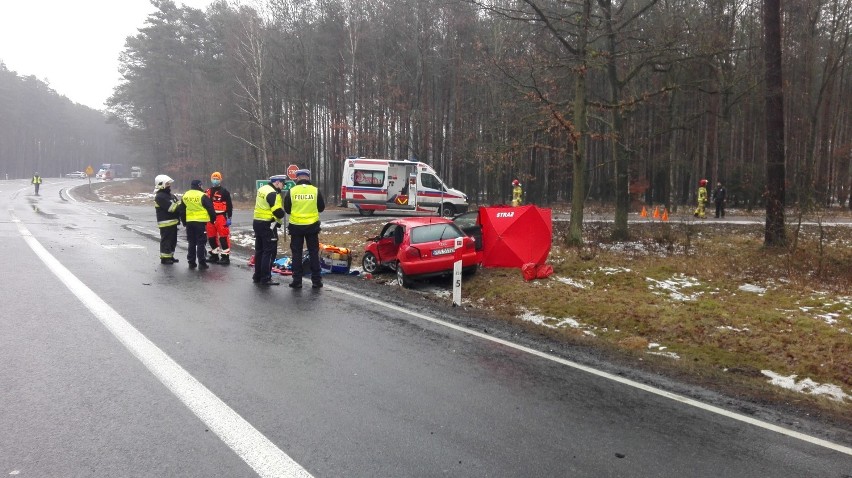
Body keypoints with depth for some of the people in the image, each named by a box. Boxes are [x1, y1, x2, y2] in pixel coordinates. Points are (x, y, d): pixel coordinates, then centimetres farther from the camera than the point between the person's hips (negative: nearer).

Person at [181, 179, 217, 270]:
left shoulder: (185, 196, 9)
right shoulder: (202, 196, -11)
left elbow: (182, 211, 16)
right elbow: (210, 208, -9)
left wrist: (184, 222, 25)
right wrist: (213, 218, 5)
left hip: (189, 222, 5)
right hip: (201, 222, -5)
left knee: (191, 243, 13)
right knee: (201, 243, -1)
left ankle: (191, 262, 15)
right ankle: (201, 262, -3)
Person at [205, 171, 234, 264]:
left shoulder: (224, 192, -1)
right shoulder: (207, 192, 13)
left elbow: (229, 205, -3)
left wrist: (229, 218, -9)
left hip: (221, 217, -6)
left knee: (223, 236, -9)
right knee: (211, 237, 11)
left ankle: (225, 256, -6)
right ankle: (214, 255, 23)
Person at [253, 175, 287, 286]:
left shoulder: (262, 189, 11)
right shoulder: (272, 193, -18)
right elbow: (278, 211, -21)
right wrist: (280, 220, -1)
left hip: (257, 222, 10)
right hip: (267, 225, -10)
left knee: (259, 250, 16)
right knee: (270, 251, -4)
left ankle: (257, 276, 24)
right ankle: (265, 278, -3)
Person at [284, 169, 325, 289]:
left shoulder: (291, 191, -7)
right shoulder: (316, 191, -5)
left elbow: (287, 209, 2)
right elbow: (321, 208, 5)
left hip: (296, 226, 0)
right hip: (312, 226, 1)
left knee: (296, 253, 8)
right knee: (314, 253, 9)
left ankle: (297, 281, 9)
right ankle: (316, 280, 10)